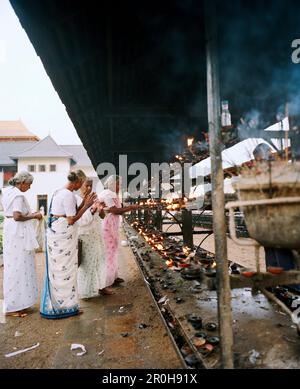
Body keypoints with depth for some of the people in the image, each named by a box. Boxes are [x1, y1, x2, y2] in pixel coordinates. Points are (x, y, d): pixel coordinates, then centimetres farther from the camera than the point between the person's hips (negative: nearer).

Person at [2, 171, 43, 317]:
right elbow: (17, 216, -24)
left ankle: (14, 302, 29)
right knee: (19, 267, -4)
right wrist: (34, 216, -12)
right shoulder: (18, 195, -17)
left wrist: (30, 214, 12)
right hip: (18, 234, -10)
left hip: (11, 231, 10)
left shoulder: (8, 192, 14)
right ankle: (13, 306, 3)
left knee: (13, 266, 17)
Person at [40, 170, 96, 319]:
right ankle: (65, 306, 17)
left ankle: (53, 304, 30)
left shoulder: (59, 192, 11)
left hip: (55, 233, 10)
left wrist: (83, 203, 10)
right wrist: (86, 206, -11)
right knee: (65, 269, 3)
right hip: (63, 236, -10)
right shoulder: (69, 195, -18)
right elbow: (71, 220, -17)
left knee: (56, 269, 17)